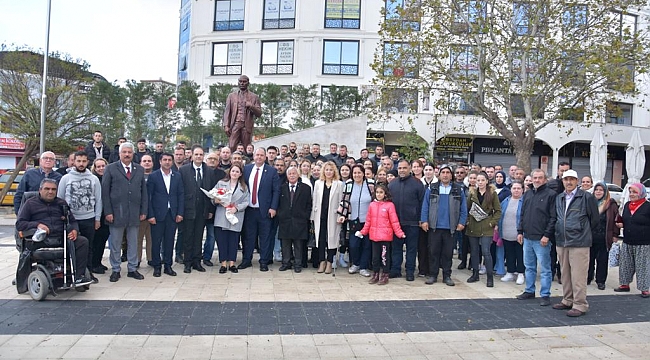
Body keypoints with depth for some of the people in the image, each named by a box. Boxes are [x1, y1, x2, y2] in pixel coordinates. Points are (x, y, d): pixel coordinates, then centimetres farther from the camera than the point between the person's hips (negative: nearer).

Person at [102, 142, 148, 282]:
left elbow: (144, 191, 10)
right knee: (115, 244, 6)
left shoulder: (140, 170, 10)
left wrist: (143, 211, 4)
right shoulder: (111, 169, 1)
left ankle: (132, 269, 19)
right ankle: (115, 270, 17)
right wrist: (108, 212, -8)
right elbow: (105, 191, -2)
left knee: (133, 243, 10)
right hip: (116, 213, -3)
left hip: (134, 213, 3)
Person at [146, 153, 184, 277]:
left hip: (173, 214, 2)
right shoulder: (153, 176, -1)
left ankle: (168, 266, 18)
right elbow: (148, 196, -3)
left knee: (169, 241, 8)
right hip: (158, 214, -2)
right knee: (156, 241, 4)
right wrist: (150, 215, -9)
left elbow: (181, 195, 7)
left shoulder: (177, 176, 7)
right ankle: (156, 266, 15)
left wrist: (180, 213, 0)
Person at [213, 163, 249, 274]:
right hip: (221, 217, 0)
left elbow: (246, 202, 3)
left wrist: (236, 208, -12)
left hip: (236, 217, 0)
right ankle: (223, 263, 6)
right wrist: (216, 201, -14)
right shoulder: (220, 183, 9)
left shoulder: (244, 187, 10)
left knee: (233, 240, 2)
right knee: (221, 239, -2)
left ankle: (232, 263, 11)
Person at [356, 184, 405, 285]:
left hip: (385, 236, -4)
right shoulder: (372, 205, 7)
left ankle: (385, 276, 15)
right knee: (375, 256, 12)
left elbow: (394, 221, -7)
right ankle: (375, 275, 25)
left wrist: (399, 233, -11)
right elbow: (368, 221, 12)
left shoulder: (390, 205, -6)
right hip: (374, 236, 4)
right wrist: (363, 231, 12)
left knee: (384, 256, 3)